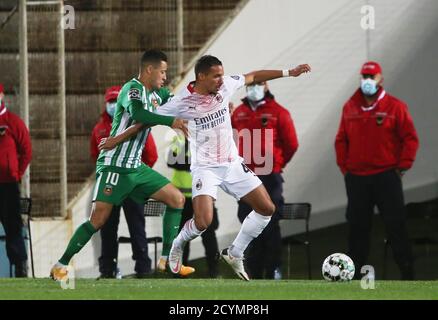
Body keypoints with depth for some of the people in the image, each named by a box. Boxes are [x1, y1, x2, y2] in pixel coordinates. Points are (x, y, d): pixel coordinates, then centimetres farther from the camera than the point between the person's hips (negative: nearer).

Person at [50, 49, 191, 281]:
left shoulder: (154, 95, 11)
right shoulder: (133, 88, -15)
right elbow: (138, 114, -36)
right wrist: (170, 121, -41)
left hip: (136, 167, 9)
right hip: (114, 165, -9)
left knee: (177, 199, 4)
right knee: (98, 220, -14)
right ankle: (61, 265, -2)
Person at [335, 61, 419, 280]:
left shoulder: (395, 107, -2)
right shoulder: (350, 107, 8)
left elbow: (410, 138, -2)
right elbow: (341, 140, 13)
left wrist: (403, 166, -7)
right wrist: (344, 167, 5)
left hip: (386, 177, -3)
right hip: (356, 179, 3)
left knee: (395, 225, -5)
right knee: (357, 227, 6)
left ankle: (407, 270, -1)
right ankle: (355, 272, 11)